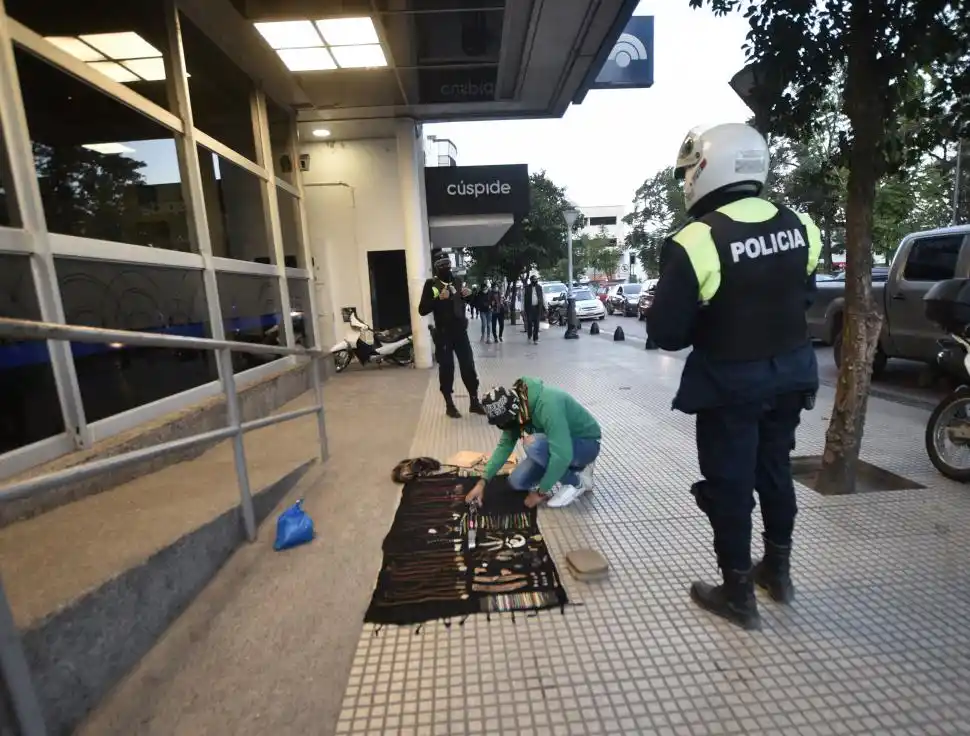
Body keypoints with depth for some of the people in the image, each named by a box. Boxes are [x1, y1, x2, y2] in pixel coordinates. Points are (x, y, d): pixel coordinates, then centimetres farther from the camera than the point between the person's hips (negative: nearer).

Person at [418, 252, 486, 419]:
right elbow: (422, 310, -12)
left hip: (460, 331, 5)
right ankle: (449, 405, 15)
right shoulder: (431, 284, -4)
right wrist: (439, 298, -24)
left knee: (469, 366, 8)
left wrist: (468, 295, 4)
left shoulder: (456, 282, 12)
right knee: (446, 369, 2)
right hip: (443, 334, -5)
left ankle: (474, 402, 20)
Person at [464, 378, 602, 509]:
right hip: (562, 444, 8)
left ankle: (575, 483, -10)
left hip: (588, 444, -8)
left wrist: (541, 492, -25)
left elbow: (562, 454, -38)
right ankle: (575, 467, 11)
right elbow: (505, 444, -2)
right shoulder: (515, 405, -9)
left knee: (533, 444, -33)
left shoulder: (547, 404, -35)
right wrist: (482, 481, -9)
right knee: (517, 481, 2)